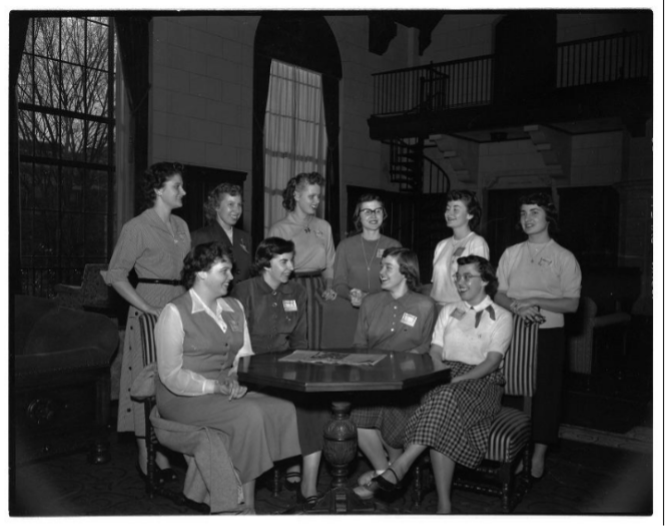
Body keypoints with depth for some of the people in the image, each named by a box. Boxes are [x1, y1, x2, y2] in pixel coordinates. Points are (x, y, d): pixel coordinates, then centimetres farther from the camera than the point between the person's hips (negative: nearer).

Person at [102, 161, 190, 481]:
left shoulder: (181, 226, 14)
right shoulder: (138, 227, -7)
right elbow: (115, 276, -10)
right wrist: (149, 309, -17)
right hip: (151, 309, -7)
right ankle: (147, 458, 10)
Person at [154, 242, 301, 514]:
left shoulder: (234, 308, 14)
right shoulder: (175, 312, -6)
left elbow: (245, 358, 13)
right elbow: (171, 374, -11)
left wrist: (237, 378, -10)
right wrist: (215, 386, -20)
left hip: (227, 391, 6)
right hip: (184, 397, -6)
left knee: (283, 409, -20)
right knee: (250, 414, -30)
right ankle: (246, 504, -15)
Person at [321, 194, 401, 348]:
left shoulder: (394, 246, 9)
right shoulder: (345, 246, 12)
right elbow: (338, 283, 8)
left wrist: (368, 297, -13)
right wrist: (350, 294, -14)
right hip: (349, 310, 1)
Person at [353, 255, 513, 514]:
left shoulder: (502, 317, 9)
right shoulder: (448, 311, 22)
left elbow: (492, 361, -5)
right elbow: (435, 353, 11)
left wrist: (457, 379, -20)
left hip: (481, 380, -3)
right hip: (445, 381, 3)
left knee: (447, 398, -37)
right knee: (442, 427, -32)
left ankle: (396, 470, -44)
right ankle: (443, 505, -34)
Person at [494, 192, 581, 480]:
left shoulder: (564, 258, 0)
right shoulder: (511, 253, 9)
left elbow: (572, 303, -5)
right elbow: (498, 293, 6)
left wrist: (536, 301, -18)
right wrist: (517, 307, -15)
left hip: (548, 334, -2)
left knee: (545, 393, 3)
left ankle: (538, 454, 17)